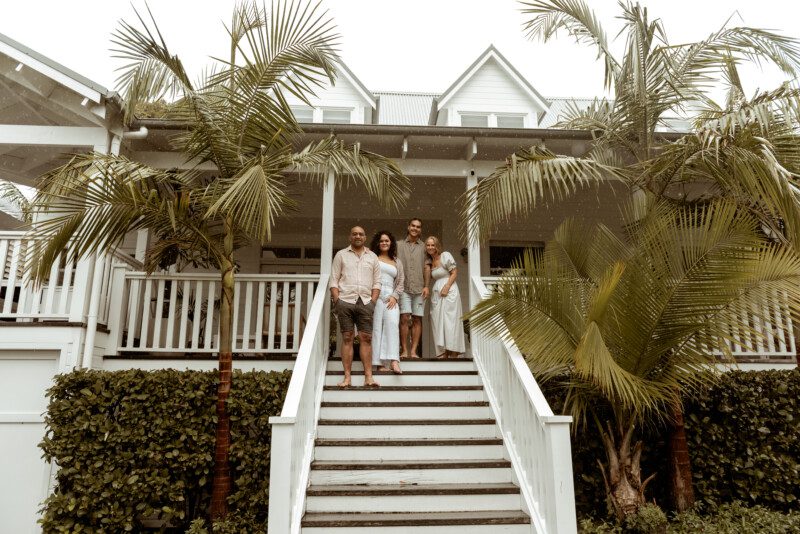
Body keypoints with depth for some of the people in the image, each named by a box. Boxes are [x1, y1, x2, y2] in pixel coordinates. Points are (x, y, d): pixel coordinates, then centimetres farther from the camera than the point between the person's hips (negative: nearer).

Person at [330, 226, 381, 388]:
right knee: (347, 338, -1)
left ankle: (368, 377, 1)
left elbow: (377, 282, 11)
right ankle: (347, 377, 2)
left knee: (366, 338, -1)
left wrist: (372, 301, -1)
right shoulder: (341, 255, 9)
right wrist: (337, 302, -6)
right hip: (345, 301, -1)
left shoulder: (372, 256, 14)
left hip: (365, 302, 1)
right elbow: (334, 280, 4)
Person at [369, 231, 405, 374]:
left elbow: (400, 282, 16)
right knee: (377, 326, -9)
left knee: (392, 324, -18)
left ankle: (393, 361, -28)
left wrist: (394, 296, 0)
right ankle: (380, 363, -11)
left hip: (390, 297, 2)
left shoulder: (397, 262, 22)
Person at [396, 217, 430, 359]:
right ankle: (404, 350, -2)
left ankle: (414, 351, 5)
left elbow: (426, 267, 10)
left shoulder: (424, 247, 13)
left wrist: (426, 286, -1)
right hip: (403, 287, -1)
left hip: (419, 288, 1)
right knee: (404, 318, -8)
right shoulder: (399, 245, 10)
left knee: (417, 320, 1)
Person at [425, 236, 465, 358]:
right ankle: (443, 353, 4)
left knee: (450, 320, -8)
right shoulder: (429, 261, 16)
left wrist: (446, 287, -16)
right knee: (438, 322, 1)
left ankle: (453, 353, -5)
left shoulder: (445, 256, -3)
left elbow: (454, 273, -7)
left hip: (449, 291, -7)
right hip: (436, 293, 7)